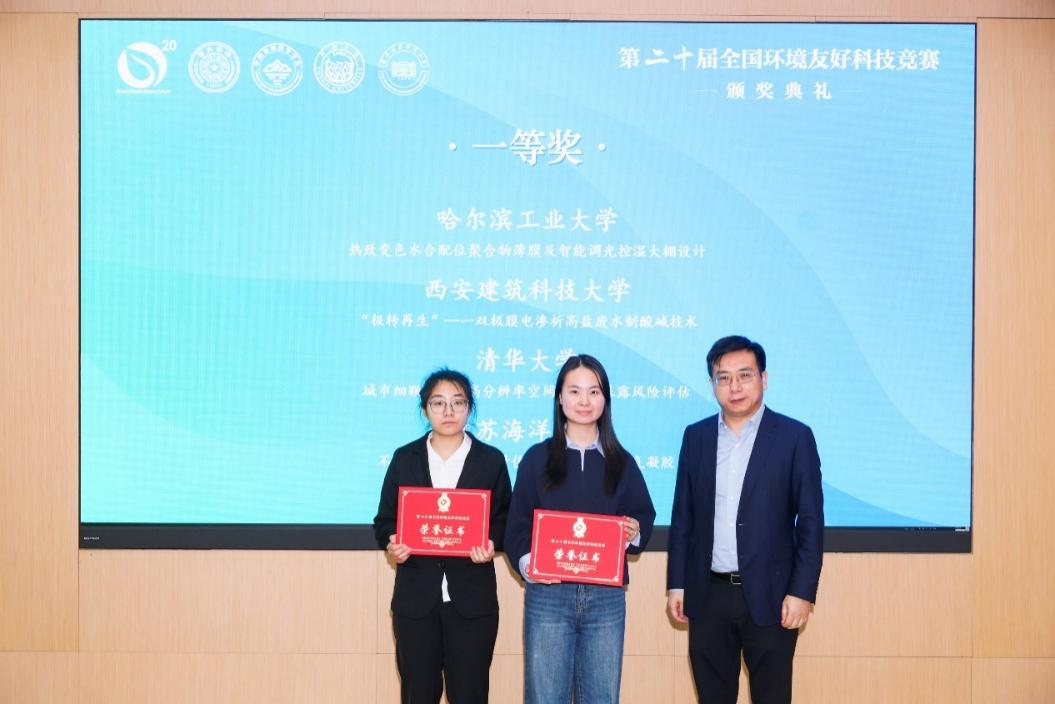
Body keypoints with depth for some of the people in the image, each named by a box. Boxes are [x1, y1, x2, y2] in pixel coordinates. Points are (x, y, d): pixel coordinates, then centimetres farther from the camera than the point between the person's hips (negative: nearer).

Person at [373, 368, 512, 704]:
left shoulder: (491, 460, 4)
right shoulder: (404, 459, 6)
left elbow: (505, 520, 7)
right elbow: (384, 520, 8)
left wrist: (491, 545, -14)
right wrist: (391, 544, -13)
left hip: (472, 599, -1)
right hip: (416, 597, 1)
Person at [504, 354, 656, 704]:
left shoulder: (621, 462, 9)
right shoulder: (537, 458, 4)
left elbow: (644, 516, 13)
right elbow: (517, 525, 2)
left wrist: (635, 532, -9)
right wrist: (527, 563, -16)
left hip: (606, 597, 2)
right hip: (548, 594, -1)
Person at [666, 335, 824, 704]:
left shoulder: (795, 437, -4)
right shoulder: (696, 436, 6)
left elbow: (811, 521, -5)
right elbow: (683, 516, 9)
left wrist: (802, 591, -11)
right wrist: (676, 583, 6)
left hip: (769, 595, -3)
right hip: (708, 595, 3)